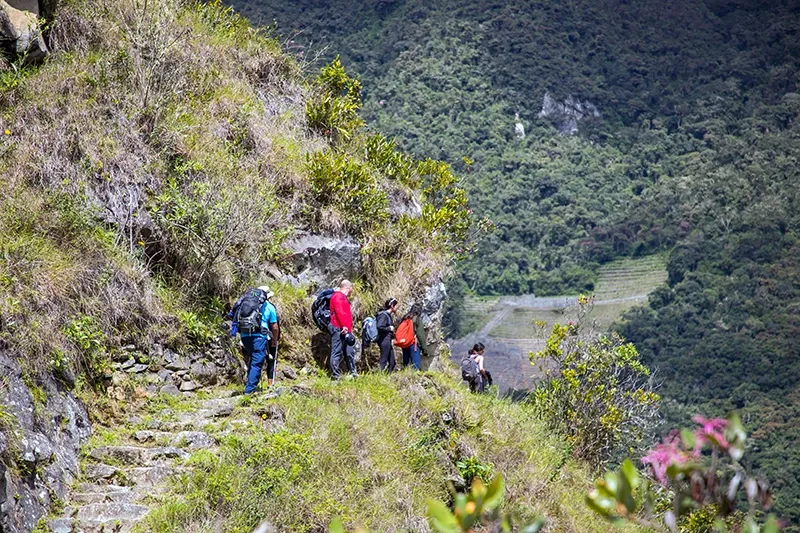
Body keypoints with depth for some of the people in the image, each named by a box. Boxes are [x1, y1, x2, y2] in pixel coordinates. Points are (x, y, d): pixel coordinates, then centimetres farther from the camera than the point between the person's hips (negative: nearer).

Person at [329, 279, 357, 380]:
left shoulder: (343, 298, 25)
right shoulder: (338, 296, -7)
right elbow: (339, 311, -20)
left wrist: (350, 329, 16)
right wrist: (344, 326, -27)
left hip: (346, 331, 10)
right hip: (339, 329, -10)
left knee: (350, 352, 12)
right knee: (337, 352, -9)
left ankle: (353, 373, 18)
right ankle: (335, 375, -9)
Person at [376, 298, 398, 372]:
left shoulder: (388, 315, 16)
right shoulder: (383, 315, -13)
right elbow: (379, 327, -24)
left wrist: (392, 333, 6)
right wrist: (389, 328, -13)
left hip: (388, 340, 10)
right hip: (384, 340, -10)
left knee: (392, 362, 10)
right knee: (384, 361, -8)